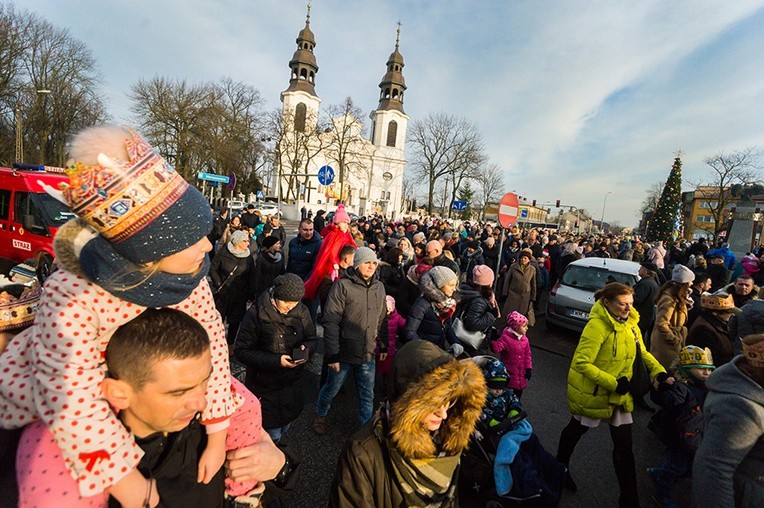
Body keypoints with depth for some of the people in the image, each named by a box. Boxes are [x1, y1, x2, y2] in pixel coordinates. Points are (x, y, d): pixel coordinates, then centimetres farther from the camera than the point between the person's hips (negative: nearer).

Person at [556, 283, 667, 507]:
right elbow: (582, 363, -29)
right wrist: (613, 383, -30)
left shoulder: (630, 323, -4)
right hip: (592, 392, -5)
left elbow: (641, 352, 10)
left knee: (624, 446, 10)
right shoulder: (597, 325, -27)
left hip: (619, 394, 6)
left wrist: (659, 371, -5)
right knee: (576, 431, 19)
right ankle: (560, 468, 46)